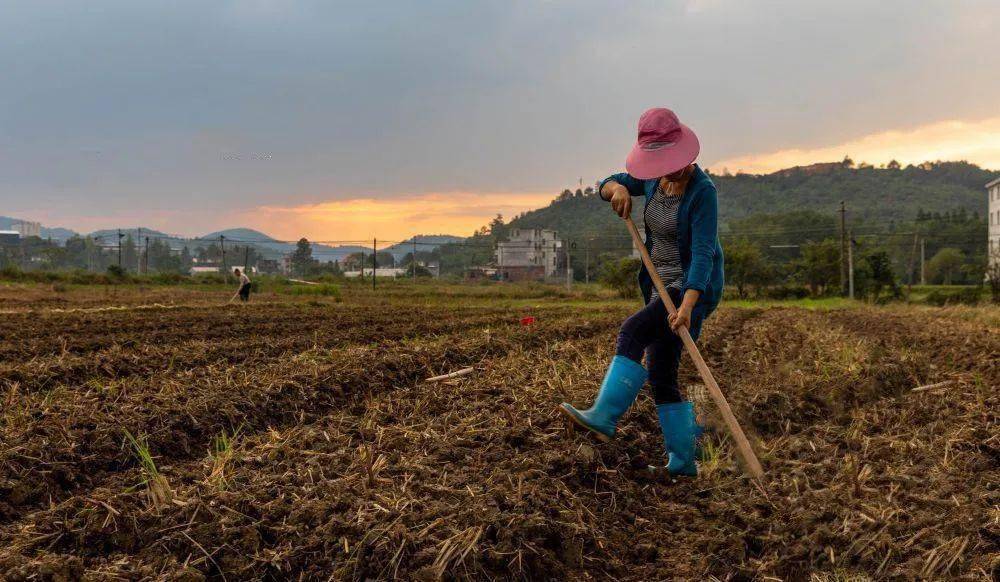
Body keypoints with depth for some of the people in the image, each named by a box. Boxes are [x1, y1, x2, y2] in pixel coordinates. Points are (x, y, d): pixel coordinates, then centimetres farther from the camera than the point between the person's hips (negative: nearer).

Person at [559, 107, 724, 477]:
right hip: (661, 284, 8)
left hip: (694, 287, -8)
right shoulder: (655, 179, 3)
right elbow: (607, 185, 15)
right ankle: (682, 461, 14)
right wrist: (618, 189, -11)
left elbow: (703, 253, -28)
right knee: (661, 376, 7)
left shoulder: (702, 191, -19)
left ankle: (604, 417, -30)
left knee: (632, 332, -29)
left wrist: (687, 306, -39)